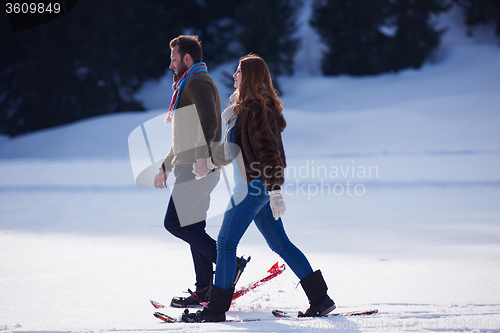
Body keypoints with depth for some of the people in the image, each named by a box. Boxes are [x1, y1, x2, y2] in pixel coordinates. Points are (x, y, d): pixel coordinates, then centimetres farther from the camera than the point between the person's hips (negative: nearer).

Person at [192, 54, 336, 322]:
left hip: (253, 185, -10)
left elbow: (267, 151, -22)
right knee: (280, 243, 11)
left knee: (226, 243, -3)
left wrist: (275, 193, -25)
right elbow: (236, 145, 26)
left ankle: (216, 309, 3)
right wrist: (212, 161, 31)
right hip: (259, 186, 10)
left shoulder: (255, 109, -17)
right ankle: (321, 299, 12)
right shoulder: (244, 107, 14)